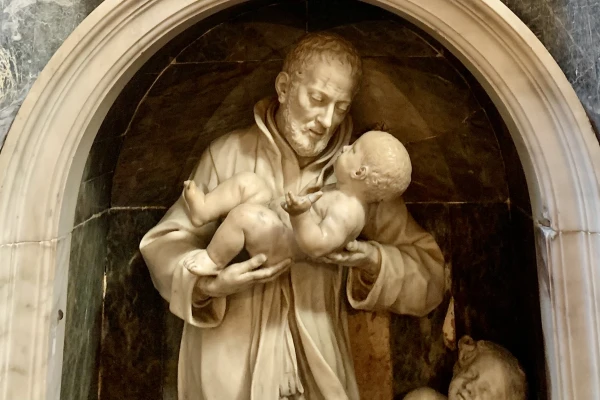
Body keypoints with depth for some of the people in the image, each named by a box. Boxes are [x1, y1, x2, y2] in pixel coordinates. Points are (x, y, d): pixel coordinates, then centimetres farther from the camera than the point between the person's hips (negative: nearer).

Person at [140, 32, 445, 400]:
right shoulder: (229, 154, -5)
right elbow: (164, 243, -1)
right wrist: (208, 283, -20)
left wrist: (374, 262, -17)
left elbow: (429, 272, 3)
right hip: (228, 367, -1)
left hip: (318, 366, 2)